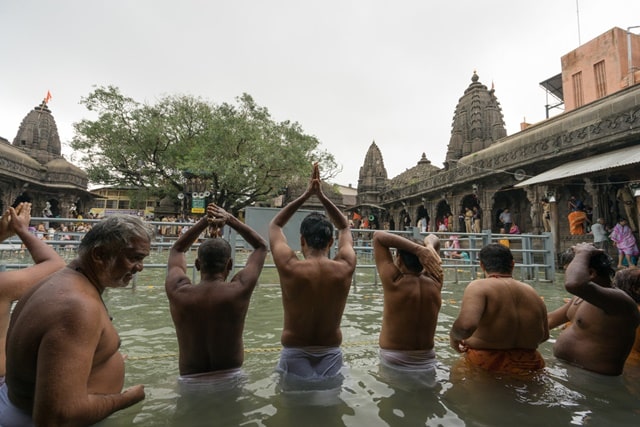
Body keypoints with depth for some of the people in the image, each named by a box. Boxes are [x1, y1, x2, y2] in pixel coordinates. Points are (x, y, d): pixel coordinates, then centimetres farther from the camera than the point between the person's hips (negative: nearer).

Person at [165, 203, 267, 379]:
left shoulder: (177, 291, -13)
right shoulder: (239, 290, -18)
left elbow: (177, 249, 9)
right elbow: (261, 246, 0)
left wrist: (204, 221, 1)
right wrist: (230, 219, -3)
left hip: (190, 381, 1)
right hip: (230, 378, -1)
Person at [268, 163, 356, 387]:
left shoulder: (289, 267, -18)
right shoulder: (345, 268, -12)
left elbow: (274, 225, 1)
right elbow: (345, 228, 8)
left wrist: (306, 195, -1)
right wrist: (322, 196, 3)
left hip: (295, 355, -1)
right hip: (330, 355, 2)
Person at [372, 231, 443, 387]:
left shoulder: (393, 282, -17)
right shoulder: (435, 282, -4)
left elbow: (378, 235, -11)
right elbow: (433, 239, 10)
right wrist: (429, 248, -14)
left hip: (393, 364, -4)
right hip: (426, 366, 4)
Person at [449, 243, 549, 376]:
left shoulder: (479, 287, -15)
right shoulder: (532, 293, 5)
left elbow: (466, 325, -31)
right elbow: (544, 336, 15)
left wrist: (453, 336, -10)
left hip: (485, 367, -6)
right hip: (528, 368, 6)